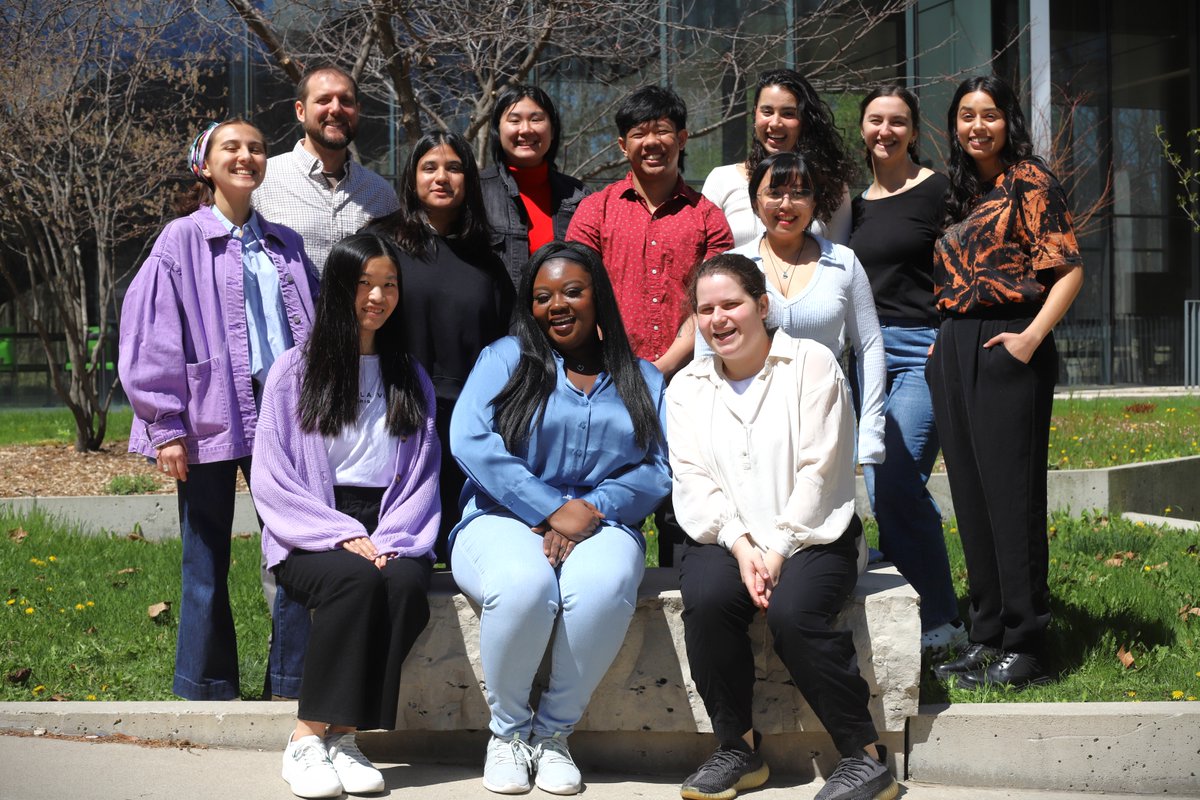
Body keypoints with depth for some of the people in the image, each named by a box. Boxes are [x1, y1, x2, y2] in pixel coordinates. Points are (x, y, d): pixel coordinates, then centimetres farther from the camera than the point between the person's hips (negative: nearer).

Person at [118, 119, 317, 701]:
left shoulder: (285, 245, 13)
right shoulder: (182, 240, 0)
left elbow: (311, 327, 16)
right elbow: (149, 336, -5)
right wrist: (166, 427, -10)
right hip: (210, 418, -4)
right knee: (208, 561, 4)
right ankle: (209, 690, 15)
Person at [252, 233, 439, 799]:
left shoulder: (411, 379, 18)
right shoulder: (296, 370, 7)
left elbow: (422, 477, 11)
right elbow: (272, 478, -1)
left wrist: (389, 540, -8)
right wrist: (343, 536, -13)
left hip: (389, 533, 3)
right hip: (310, 536, -2)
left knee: (405, 583, -32)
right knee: (356, 579, -35)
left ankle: (341, 736, -26)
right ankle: (307, 742, -27)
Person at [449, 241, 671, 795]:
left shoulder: (642, 380, 17)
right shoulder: (507, 358, 9)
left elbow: (656, 470, 4)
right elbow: (470, 441, -7)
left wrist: (592, 513, -14)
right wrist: (554, 509, -13)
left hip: (602, 525, 2)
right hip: (506, 520, -1)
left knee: (604, 587, -36)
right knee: (524, 584, -38)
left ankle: (554, 730, -13)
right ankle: (507, 729, -11)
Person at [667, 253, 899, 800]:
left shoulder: (811, 364, 2)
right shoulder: (687, 387, 14)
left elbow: (818, 471, -6)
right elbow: (692, 482, 2)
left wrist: (776, 549, -15)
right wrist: (740, 546, -14)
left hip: (810, 535, -3)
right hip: (725, 538, 3)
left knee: (792, 612, -31)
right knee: (706, 600, -29)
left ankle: (866, 756, -17)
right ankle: (738, 750, -13)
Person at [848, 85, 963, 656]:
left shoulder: (938, 191, -2)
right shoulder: (857, 204, 16)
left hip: (922, 351, -7)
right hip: (869, 353, 7)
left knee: (898, 479, -16)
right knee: (880, 490, 4)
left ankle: (942, 622, -7)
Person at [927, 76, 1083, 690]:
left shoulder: (1029, 182, -4)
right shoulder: (961, 193, 18)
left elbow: (1068, 270, -11)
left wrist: (1032, 336, -20)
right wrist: (943, 338, 9)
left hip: (1006, 348, -8)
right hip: (954, 353, 8)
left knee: (1011, 493, -6)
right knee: (970, 495, 9)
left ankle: (1023, 648, 0)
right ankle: (986, 637, 18)